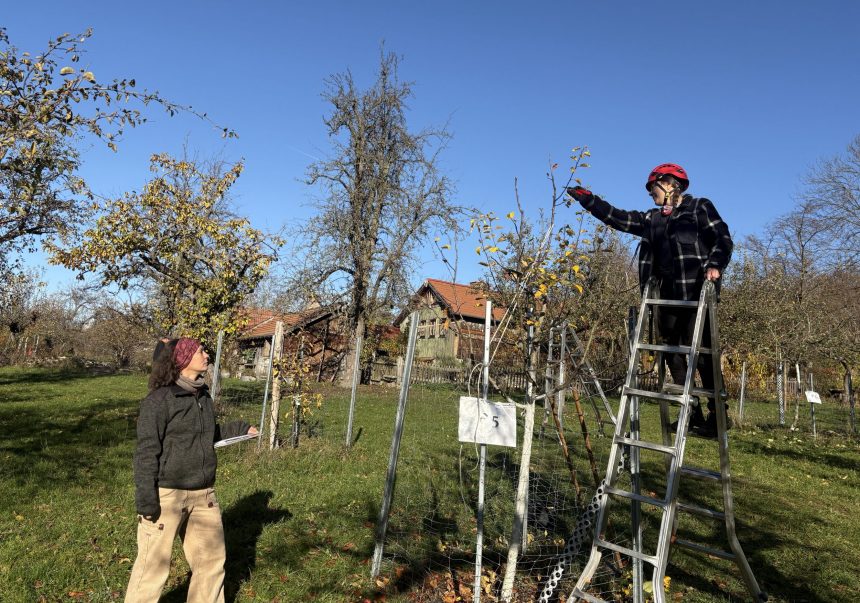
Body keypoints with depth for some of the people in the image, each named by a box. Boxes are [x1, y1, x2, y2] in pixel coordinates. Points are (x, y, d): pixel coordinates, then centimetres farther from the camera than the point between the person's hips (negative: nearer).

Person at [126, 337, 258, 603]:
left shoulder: (203, 395, 8)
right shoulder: (159, 399, -14)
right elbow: (146, 451, -15)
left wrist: (240, 429, 22)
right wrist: (146, 499, -18)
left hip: (203, 494, 7)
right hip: (166, 494, -7)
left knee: (212, 559, 18)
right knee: (154, 564, 5)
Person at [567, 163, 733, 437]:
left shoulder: (700, 207, 5)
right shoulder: (652, 219, 21)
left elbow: (723, 239, -3)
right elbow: (618, 218, 21)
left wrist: (714, 265, -21)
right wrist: (588, 199, 18)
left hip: (696, 294, -7)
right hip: (667, 295, 7)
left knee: (701, 351, -11)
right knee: (672, 352, 6)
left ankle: (717, 415, -1)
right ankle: (692, 413, 14)